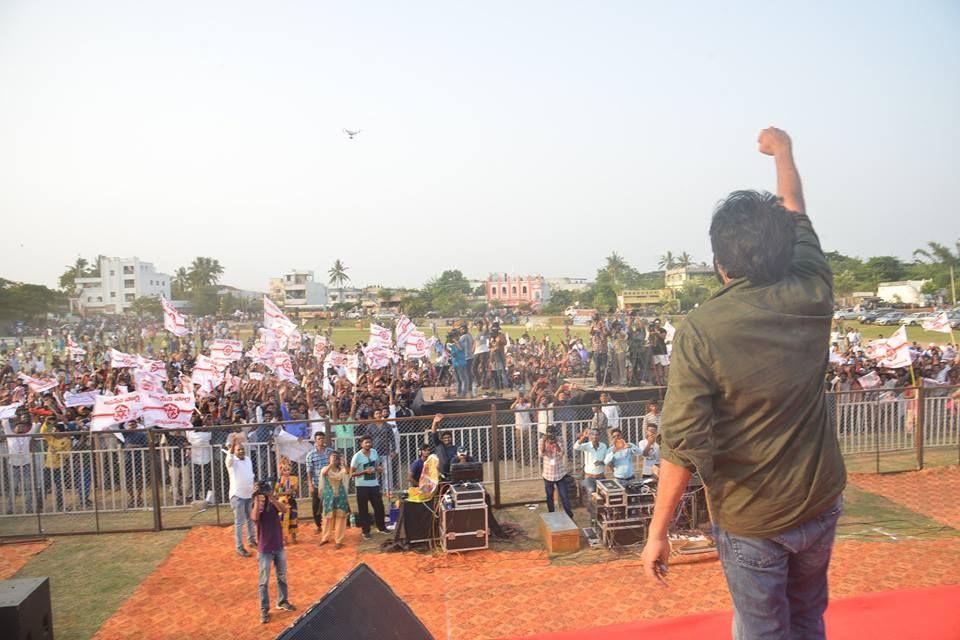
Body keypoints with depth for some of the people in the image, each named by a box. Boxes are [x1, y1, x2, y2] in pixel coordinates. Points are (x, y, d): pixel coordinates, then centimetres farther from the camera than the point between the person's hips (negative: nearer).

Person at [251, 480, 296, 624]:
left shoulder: (274, 503, -1)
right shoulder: (256, 505, -9)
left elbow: (284, 510, -22)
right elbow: (255, 518, -31)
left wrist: (271, 497, -29)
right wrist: (257, 499, -30)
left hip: (279, 547, 4)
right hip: (265, 549, -4)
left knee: (282, 577, 16)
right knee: (264, 581, 3)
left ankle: (282, 602, 32)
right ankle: (264, 610, 11)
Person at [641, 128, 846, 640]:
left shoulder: (701, 330, -22)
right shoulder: (812, 296, -9)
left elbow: (683, 444, -22)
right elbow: (797, 214, 10)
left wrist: (658, 531, -12)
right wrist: (783, 151, 26)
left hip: (750, 520, -4)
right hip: (819, 505, 5)